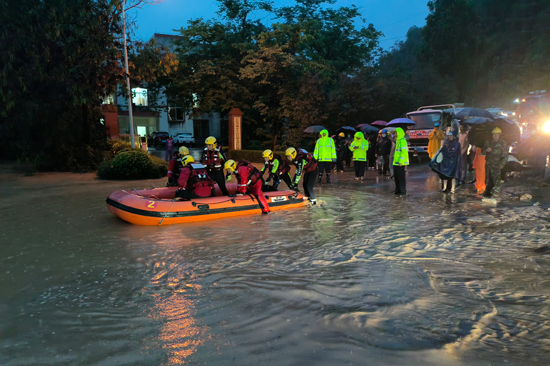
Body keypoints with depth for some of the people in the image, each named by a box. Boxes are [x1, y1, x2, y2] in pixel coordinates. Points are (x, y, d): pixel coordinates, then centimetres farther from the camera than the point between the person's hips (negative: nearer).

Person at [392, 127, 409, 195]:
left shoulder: (402, 141, -13)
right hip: (396, 162, 10)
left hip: (400, 163, -10)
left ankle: (403, 191, 2)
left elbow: (404, 152, -20)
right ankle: (398, 190, 23)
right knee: (396, 176, 14)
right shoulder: (398, 140, 17)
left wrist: (401, 161, -23)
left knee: (401, 177, -5)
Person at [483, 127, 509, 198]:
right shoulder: (489, 142, 14)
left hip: (496, 165, -6)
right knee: (488, 179, 12)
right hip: (488, 164, 6)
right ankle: (488, 192, 23)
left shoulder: (503, 143, -3)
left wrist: (502, 164, -14)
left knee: (496, 179, -7)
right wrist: (486, 149, -6)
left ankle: (496, 194, -2)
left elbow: (505, 155, -6)